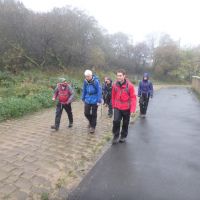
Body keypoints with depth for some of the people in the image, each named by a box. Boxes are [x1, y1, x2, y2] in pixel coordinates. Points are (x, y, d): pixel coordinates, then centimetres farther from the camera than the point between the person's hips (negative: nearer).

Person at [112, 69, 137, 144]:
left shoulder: (129, 85, -14)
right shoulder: (115, 85, -4)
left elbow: (133, 98, -12)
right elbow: (113, 96, 6)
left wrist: (132, 109, -18)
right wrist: (113, 106, 12)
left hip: (126, 108, -1)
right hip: (117, 107, 1)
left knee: (125, 123, 12)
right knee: (116, 121, -13)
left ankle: (123, 136, 34)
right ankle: (116, 136, 9)